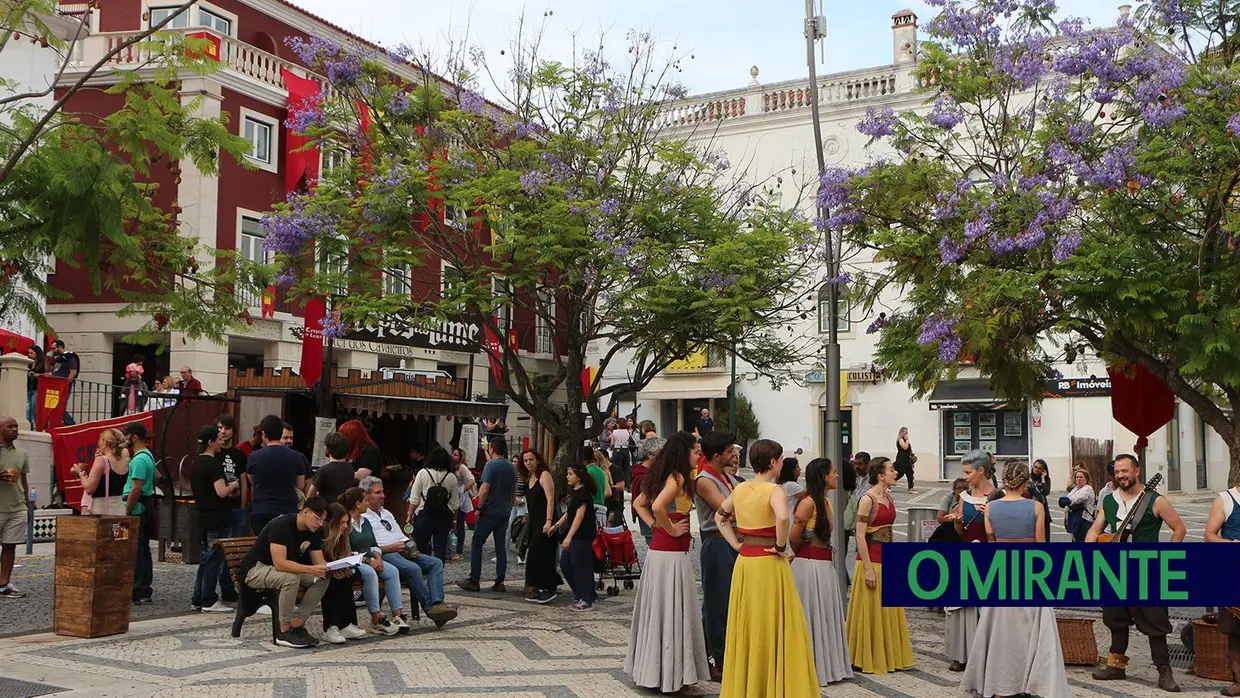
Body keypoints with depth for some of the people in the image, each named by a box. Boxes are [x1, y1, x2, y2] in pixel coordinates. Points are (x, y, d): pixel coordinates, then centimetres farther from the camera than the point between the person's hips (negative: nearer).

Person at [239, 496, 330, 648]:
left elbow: (319, 562, -2)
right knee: (291, 578, -36)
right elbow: (280, 564, -35)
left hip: (288, 569, 8)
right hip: (255, 570, -8)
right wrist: (310, 569, -43)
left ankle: (296, 626, -11)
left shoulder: (314, 531, -2)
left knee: (322, 579, -13)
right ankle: (284, 633, -23)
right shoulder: (281, 525, -27)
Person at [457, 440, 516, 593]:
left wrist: (479, 508, -10)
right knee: (501, 546, 8)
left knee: (476, 544, 3)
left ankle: (474, 581, 2)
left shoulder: (490, 465, -12)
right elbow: (514, 491, 17)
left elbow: (485, 490, -19)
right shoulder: (512, 467, 9)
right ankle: (499, 582, 7)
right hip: (505, 512, 6)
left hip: (489, 511, -6)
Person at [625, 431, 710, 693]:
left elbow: (639, 503, 22)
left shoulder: (661, 475, 13)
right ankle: (670, 674, 5)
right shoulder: (677, 477, -14)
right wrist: (671, 530, -16)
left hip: (656, 551, 9)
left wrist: (655, 525, 12)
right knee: (672, 612, -1)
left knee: (656, 610, 15)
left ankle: (649, 667, 25)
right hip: (673, 554, -9)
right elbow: (658, 506, -30)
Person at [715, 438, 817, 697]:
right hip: (769, 565, -6)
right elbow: (783, 518, -32)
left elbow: (720, 517, 19)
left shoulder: (740, 489, 7)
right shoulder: (775, 490, -13)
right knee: (775, 628, 1)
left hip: (744, 564, 6)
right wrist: (781, 546, -17)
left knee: (747, 628, 15)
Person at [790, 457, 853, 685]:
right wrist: (804, 554, 2)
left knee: (826, 617, 15)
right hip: (809, 566, -9)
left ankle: (827, 666, 26)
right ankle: (810, 669, 10)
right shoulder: (808, 502, -15)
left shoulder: (826, 502, 12)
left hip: (825, 566, 9)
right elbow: (794, 538, -16)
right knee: (811, 617, 0)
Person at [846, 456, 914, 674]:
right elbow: (860, 536, -17)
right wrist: (868, 569, -19)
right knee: (872, 610, 1)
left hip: (888, 557, 8)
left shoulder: (889, 497, 10)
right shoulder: (867, 499, -14)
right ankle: (869, 660, 11)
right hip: (871, 558, -8)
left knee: (890, 610, 12)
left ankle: (889, 657, 23)